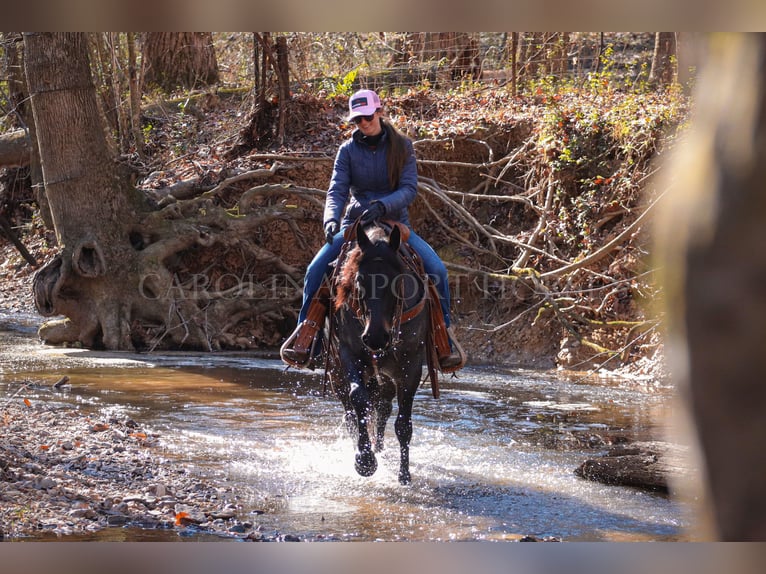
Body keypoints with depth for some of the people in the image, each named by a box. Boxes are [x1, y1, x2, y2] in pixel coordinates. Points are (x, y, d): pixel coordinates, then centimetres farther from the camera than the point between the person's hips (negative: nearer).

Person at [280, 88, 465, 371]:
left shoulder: (402, 146, -1)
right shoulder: (348, 149, 1)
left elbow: (409, 188, -10)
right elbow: (337, 191, -7)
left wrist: (383, 205, -30)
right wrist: (331, 220, -28)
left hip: (395, 221, -1)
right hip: (355, 222, 1)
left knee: (437, 270, -22)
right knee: (316, 269, -23)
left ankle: (444, 332, -5)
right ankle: (305, 332, -11)